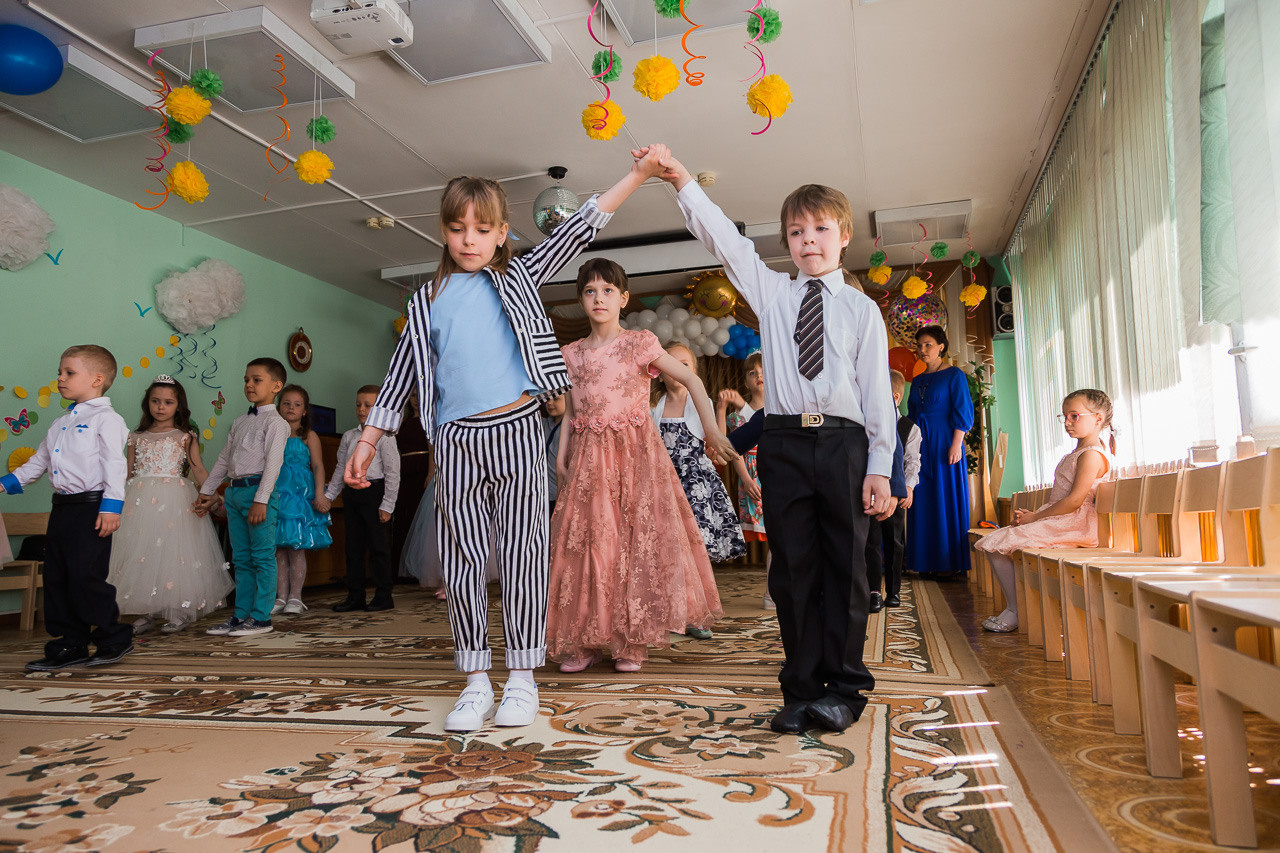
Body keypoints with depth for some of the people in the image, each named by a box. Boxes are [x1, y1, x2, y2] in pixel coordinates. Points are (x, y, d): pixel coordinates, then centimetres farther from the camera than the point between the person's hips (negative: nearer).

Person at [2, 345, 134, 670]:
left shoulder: (105, 418, -7)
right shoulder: (61, 422, 18)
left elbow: (115, 464, -15)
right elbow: (39, 460, 27)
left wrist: (111, 506, -21)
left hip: (91, 508, -9)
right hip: (62, 507, 9)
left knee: (85, 576, -10)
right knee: (56, 578, 10)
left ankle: (114, 638, 6)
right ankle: (69, 646, 19)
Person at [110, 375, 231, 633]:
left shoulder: (185, 437, 3)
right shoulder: (138, 437, 13)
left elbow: (198, 470, -1)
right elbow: (128, 472, 15)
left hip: (174, 499, -3)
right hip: (140, 501, 4)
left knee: (173, 551, -5)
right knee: (141, 552, 3)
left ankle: (178, 611, 4)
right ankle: (147, 611, 12)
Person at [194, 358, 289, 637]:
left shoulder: (275, 422, -5)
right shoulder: (239, 422, 20)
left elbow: (272, 462, -13)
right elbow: (224, 459, 25)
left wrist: (261, 499, -19)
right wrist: (207, 491, 23)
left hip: (258, 490, -8)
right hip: (235, 489, 8)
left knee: (262, 557, -4)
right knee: (241, 558, 11)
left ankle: (261, 617, 1)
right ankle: (241, 615, 17)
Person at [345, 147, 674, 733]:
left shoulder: (518, 277, 11)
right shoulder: (427, 302, 15)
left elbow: (581, 228, 6)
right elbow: (401, 374, 17)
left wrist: (639, 173, 1)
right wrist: (368, 440, 15)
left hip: (514, 431, -2)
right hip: (456, 440, 2)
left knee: (521, 554, 2)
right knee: (462, 559, 4)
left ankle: (522, 678, 13)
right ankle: (476, 682, 16)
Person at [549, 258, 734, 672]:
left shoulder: (640, 344, -1)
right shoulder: (572, 354, 10)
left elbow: (691, 379, 1)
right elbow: (570, 411, 14)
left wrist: (712, 429, -7)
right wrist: (561, 457, 4)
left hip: (636, 452, -3)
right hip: (588, 457, 3)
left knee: (636, 538, -4)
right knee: (585, 541, 0)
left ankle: (631, 642, 7)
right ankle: (585, 641, 11)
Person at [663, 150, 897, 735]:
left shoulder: (861, 309, 9)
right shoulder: (771, 293, 14)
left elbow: (877, 390, 4)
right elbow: (725, 241, 6)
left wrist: (879, 466, -2)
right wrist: (683, 183, -5)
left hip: (844, 444, -1)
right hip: (784, 442, 1)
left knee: (844, 568, 4)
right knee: (792, 568, 5)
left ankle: (843, 687, 16)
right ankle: (801, 687, 15)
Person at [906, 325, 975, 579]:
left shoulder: (954, 375, -1)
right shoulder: (917, 381, 17)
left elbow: (962, 413, -7)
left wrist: (956, 445, -16)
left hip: (944, 444, -6)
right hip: (921, 446, 6)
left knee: (946, 500, -5)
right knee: (923, 502, 4)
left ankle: (952, 565, 0)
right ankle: (929, 563, 9)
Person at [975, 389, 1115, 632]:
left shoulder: (1092, 455, -13)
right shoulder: (1076, 454, 20)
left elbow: (1075, 501, -20)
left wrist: (1036, 517, -14)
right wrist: (1033, 515, 5)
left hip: (1072, 523, -10)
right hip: (1057, 521, 10)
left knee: (995, 544, -18)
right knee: (991, 543, 4)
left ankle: (1015, 613, -8)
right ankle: (1013, 609, 2)